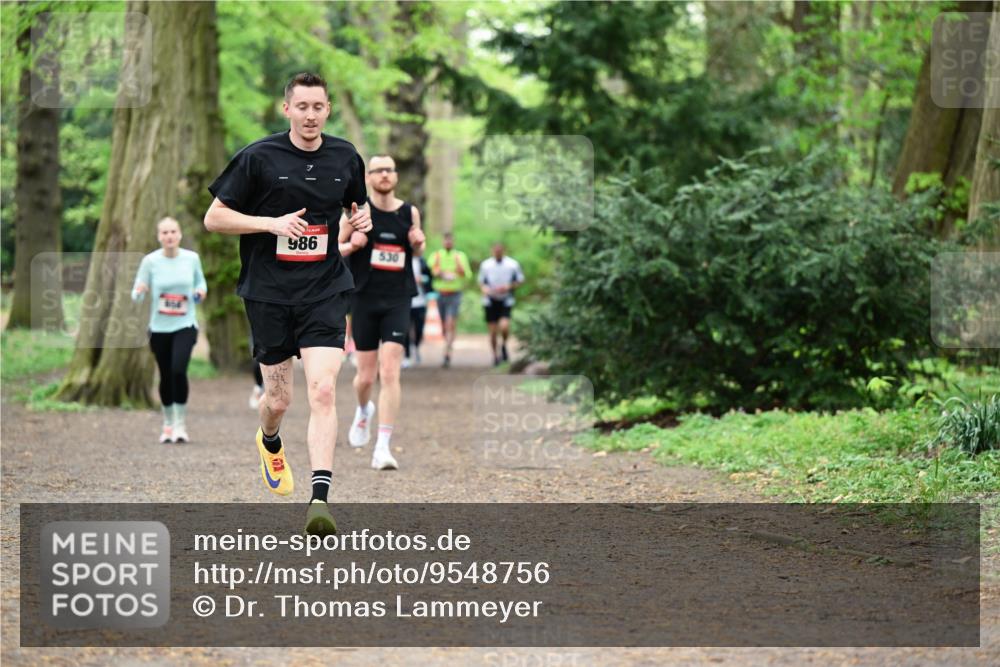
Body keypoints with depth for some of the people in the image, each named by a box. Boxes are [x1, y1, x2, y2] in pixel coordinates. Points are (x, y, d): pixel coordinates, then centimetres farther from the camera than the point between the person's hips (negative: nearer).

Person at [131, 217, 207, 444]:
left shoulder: (191, 258, 0)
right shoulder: (150, 261, -4)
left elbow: (200, 281, 18)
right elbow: (137, 295, -1)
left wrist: (201, 291, -5)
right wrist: (139, 292, -24)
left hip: (185, 325, -1)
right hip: (159, 327, 1)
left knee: (178, 370, -20)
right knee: (166, 376, 6)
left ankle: (181, 424, -7)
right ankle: (168, 424, 27)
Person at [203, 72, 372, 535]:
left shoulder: (345, 157, 5)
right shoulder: (259, 157, -6)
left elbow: (357, 204, 24)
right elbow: (214, 218, -4)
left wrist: (362, 219, -1)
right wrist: (273, 223, -17)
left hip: (325, 290, 1)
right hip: (268, 292, -1)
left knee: (323, 390, -16)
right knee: (279, 399, 8)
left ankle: (320, 498, -19)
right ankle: (269, 443, 45)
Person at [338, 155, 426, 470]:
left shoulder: (410, 212, 5)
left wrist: (418, 243, -2)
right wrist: (351, 246, -17)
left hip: (398, 301, 1)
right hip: (364, 299, 0)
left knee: (390, 373, -12)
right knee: (366, 375, 7)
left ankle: (383, 448, -12)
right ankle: (363, 411, 44)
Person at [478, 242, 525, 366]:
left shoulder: (512, 264, -2)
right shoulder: (485, 265, 3)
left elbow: (520, 281, 5)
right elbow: (481, 282, 12)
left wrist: (508, 287, -12)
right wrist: (484, 289, -11)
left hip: (506, 301, -2)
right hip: (490, 301, 2)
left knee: (504, 326, -20)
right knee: (492, 331, 2)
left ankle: (503, 345, 10)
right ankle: (495, 356, 19)